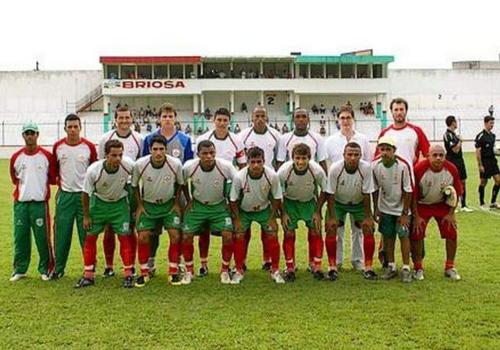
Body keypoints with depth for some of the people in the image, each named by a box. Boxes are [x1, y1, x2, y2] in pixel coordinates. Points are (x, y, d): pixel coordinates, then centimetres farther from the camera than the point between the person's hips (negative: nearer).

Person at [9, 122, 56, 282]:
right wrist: (27, 183, 10)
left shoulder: (46, 156, -1)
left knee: (43, 237, 0)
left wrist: (40, 183, 2)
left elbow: (53, 178, 6)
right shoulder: (16, 157, 6)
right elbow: (14, 179, 18)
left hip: (40, 203, -3)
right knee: (20, 237, 6)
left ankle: (45, 269, 13)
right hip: (20, 203, 3)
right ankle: (20, 269, 19)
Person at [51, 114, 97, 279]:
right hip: (64, 194, 2)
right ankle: (58, 268, 16)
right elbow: (53, 168, 16)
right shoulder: (58, 146, 2)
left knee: (86, 233, 2)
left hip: (84, 194, -1)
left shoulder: (89, 146, -3)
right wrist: (58, 180, 6)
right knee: (61, 233, 4)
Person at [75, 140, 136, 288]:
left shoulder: (129, 165, -26)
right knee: (90, 236, 2)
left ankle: (128, 275, 7)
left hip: (120, 203, 0)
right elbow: (85, 193, -12)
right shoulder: (93, 170, -28)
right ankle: (88, 276, 15)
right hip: (98, 202, 0)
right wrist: (86, 216, -5)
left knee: (124, 236, -5)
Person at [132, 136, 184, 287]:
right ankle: (144, 273, 9)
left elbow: (180, 183, -1)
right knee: (143, 237, -7)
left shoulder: (176, 164, -20)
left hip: (169, 204, 0)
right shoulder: (140, 164, -20)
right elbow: (134, 185, -2)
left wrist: (177, 203, -1)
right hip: (147, 205, 0)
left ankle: (173, 272, 6)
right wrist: (140, 205, -2)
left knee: (175, 235, -9)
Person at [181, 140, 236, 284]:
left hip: (219, 206, -1)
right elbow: (182, 183, 2)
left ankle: (225, 270, 7)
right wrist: (189, 201, 3)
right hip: (197, 205, 1)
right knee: (186, 236, -7)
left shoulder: (226, 166, -25)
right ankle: (189, 271, 14)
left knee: (228, 235, -15)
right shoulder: (189, 167, -21)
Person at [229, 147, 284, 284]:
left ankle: (275, 271, 10)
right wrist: (237, 220, -11)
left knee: (272, 236, -6)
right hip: (243, 211, 0)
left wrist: (272, 218, -8)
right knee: (238, 236, -8)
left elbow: (277, 198, -9)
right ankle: (239, 271, 9)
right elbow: (233, 200, -13)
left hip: (264, 209, 1)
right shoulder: (239, 177, -29)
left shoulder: (272, 176, -26)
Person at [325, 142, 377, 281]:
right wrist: (332, 217, -19)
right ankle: (332, 267, -3)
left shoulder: (366, 168, -26)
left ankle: (368, 267, 3)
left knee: (368, 229, -11)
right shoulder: (335, 168, -27)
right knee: (330, 228, -15)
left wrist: (368, 217, -14)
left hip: (359, 203, 1)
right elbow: (330, 194, -18)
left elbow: (366, 194, -16)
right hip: (338, 202, 0)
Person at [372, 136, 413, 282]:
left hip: (401, 208, -3)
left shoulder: (403, 165, -22)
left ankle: (406, 268, 5)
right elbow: (375, 189, 0)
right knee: (388, 237, 6)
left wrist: (405, 213, -13)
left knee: (403, 236, -4)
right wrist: (376, 209, 2)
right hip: (385, 208, 3)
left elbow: (408, 191, -14)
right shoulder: (375, 165, -14)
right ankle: (391, 267, 18)